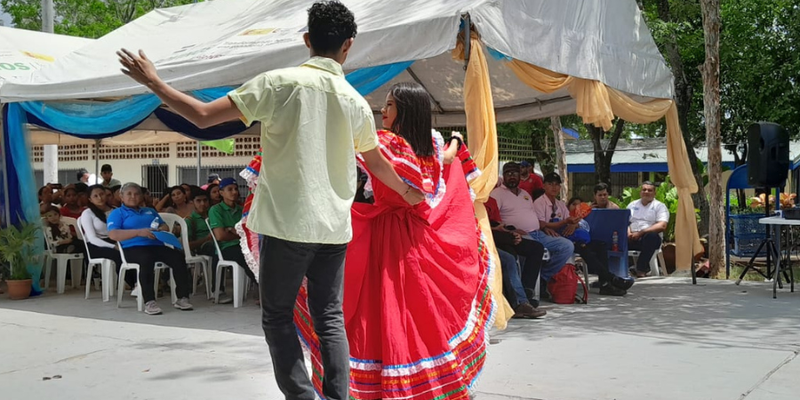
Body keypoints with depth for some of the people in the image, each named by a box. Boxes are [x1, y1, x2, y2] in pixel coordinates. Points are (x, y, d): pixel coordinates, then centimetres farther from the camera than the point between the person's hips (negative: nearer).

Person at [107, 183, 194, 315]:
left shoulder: (150, 211, 31)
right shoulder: (117, 213, 13)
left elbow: (165, 227, 27)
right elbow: (113, 235, -4)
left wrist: (161, 230, 0)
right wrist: (139, 232, -16)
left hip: (156, 245, 5)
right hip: (133, 248, -5)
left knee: (178, 256, -25)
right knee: (147, 259, -40)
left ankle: (182, 298, -23)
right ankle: (149, 301, -40)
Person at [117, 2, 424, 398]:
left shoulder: (279, 82, -7)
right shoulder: (356, 102, 6)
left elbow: (203, 116, -9)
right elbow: (377, 162, 21)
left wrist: (154, 83, 5)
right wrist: (407, 192, 41)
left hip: (287, 223, -4)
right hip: (334, 227, 4)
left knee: (278, 317, 8)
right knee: (330, 319, 12)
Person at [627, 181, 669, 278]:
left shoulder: (659, 206, 8)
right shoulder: (632, 205, 22)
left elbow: (662, 226, -8)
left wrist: (641, 232, -17)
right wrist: (628, 233, -9)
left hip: (649, 239, -3)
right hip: (632, 238, 3)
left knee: (651, 236, -38)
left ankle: (641, 269, -27)